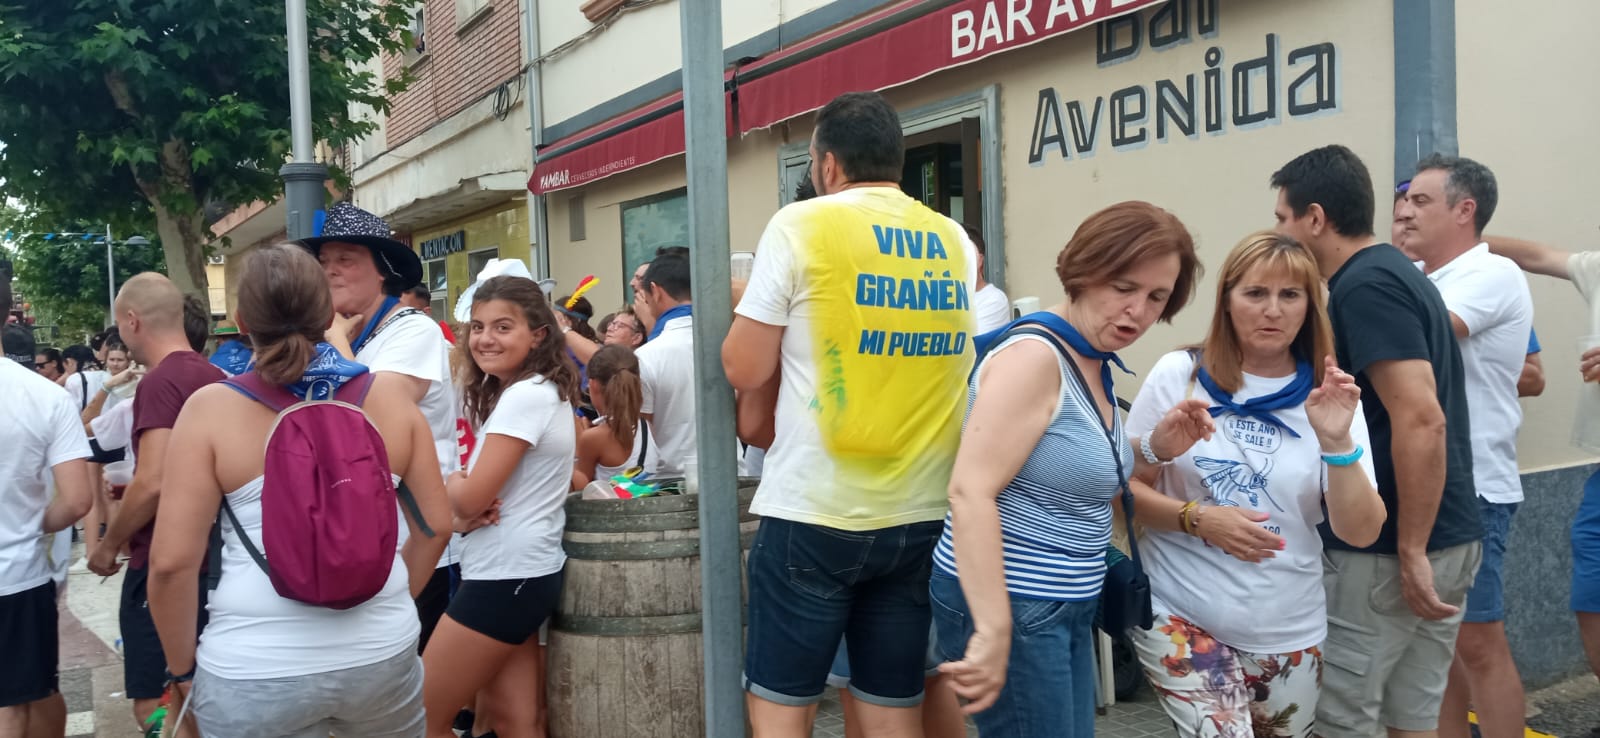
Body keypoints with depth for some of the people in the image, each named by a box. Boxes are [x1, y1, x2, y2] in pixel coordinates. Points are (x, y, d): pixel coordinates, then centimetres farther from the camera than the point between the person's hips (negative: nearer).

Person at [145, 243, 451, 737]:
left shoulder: (211, 408, -7)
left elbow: (171, 561, -9)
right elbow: (435, 523, 3)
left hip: (257, 669, -2)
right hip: (382, 654, 2)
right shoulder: (390, 395, -1)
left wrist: (183, 668, 5)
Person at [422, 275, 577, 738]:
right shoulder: (545, 391, 12)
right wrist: (467, 488, -8)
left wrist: (451, 483, 1)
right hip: (523, 572, 9)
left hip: (505, 577, -9)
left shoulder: (524, 396, -18)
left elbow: (470, 499, -21)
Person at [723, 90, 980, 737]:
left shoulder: (801, 225, -6)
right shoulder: (955, 242, 8)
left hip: (815, 513, -5)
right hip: (922, 514, 5)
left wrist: (750, 308, 15)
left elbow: (745, 370, -5)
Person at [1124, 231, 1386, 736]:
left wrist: (1337, 442, -21)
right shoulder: (1179, 376, -6)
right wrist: (1198, 518, -18)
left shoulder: (1328, 397, -2)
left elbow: (1360, 533, -7)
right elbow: (1125, 487, -2)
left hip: (1287, 631, 3)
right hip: (1180, 616, -2)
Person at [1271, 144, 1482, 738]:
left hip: (1385, 550, -9)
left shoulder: (1364, 286, -17)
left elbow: (1421, 421, -25)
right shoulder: (1392, 271, 14)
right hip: (1447, 539, 9)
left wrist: (1410, 551, -22)